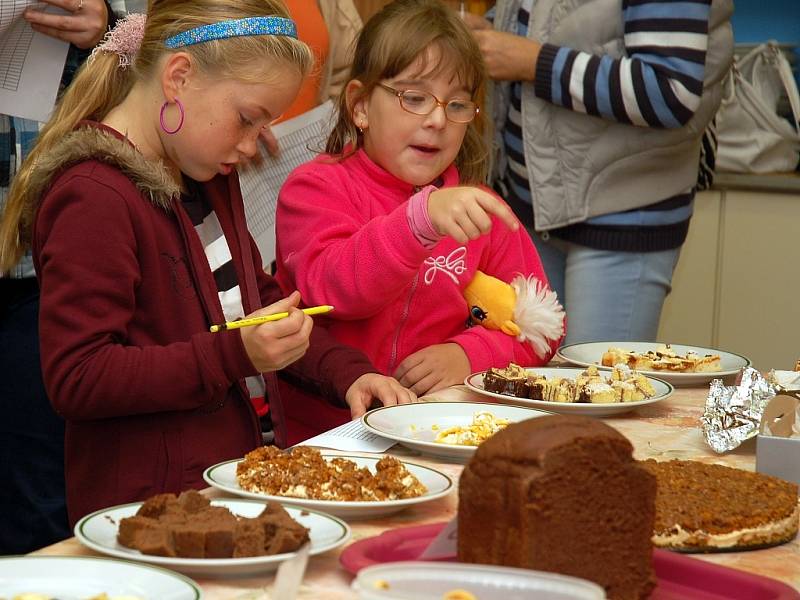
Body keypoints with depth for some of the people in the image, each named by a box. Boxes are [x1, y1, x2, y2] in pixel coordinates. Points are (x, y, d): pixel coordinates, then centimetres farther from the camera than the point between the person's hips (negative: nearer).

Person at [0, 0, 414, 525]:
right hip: (147, 506, -9)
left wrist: (347, 373, 11)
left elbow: (258, 297, 28)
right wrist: (233, 354, -23)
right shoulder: (93, 197, -15)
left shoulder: (209, 177, 16)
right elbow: (74, 379, -18)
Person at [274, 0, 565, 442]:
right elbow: (334, 288, -19)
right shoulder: (316, 187, 1)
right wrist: (422, 218, -33)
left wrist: (469, 354, -8)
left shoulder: (476, 208, 15)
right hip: (319, 433, -6)